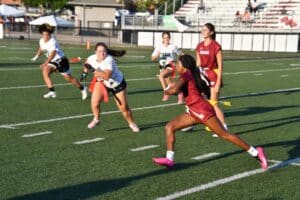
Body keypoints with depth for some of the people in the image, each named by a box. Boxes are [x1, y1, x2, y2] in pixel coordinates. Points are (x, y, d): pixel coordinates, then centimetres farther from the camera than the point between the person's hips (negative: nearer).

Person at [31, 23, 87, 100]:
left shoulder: (52, 42, -27)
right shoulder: (41, 41, -2)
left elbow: (52, 54, -41)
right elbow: (41, 48, 23)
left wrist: (45, 63, -49)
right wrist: (36, 57, 28)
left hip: (61, 60, -7)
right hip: (53, 61, 7)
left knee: (68, 78, -3)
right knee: (45, 72, -12)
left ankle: (82, 89, 17)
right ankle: (52, 92, -7)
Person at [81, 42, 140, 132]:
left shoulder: (109, 60, -38)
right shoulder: (92, 58, -20)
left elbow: (107, 76, -53)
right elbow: (87, 63, 8)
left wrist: (94, 70, -51)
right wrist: (85, 71, -1)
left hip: (117, 84, -4)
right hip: (102, 82, 4)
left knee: (124, 107, 4)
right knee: (94, 103, -11)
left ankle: (132, 124, 29)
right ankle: (96, 120, 18)